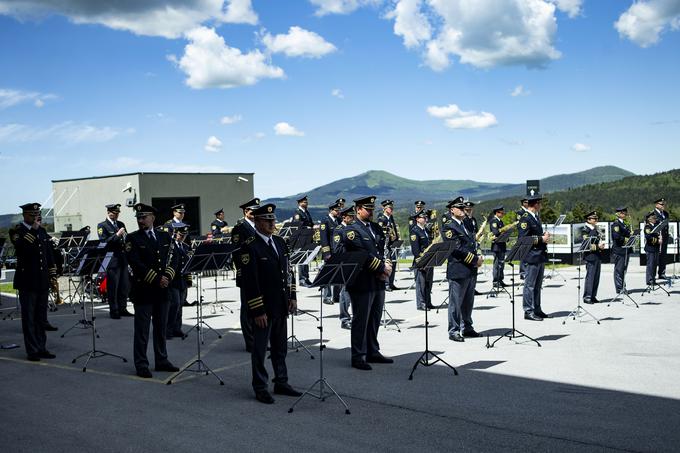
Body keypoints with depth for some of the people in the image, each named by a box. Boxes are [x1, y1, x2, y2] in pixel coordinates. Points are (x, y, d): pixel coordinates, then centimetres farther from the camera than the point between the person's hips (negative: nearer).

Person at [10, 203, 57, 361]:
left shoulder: (41, 231, 13)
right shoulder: (17, 231, -5)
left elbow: (49, 253, 17)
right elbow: (20, 246, -26)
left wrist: (52, 274, 12)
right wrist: (33, 230, -23)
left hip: (42, 281, 6)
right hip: (27, 281, -6)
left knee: (41, 317, 11)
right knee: (29, 317, 0)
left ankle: (41, 348, 17)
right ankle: (32, 351, 4)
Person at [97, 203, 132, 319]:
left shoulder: (121, 224, 17)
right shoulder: (102, 226, -3)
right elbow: (103, 242, -14)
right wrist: (117, 235, -19)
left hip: (123, 258, 6)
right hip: (112, 260, -6)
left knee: (125, 285, 8)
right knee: (113, 286, -2)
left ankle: (122, 308, 18)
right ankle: (114, 311, 5)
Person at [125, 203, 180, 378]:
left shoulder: (165, 236, 11)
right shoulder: (132, 238, -3)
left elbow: (174, 258, 6)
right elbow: (135, 263, -13)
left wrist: (167, 277, -11)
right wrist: (156, 279, -17)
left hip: (162, 291, 4)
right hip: (143, 290, -4)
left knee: (161, 327, 12)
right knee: (142, 329, 1)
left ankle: (161, 361, 22)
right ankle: (141, 365, 7)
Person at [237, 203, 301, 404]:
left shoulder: (280, 242, 10)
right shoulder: (249, 247, -14)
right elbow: (249, 282, -17)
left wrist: (292, 297, 9)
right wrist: (257, 311, -18)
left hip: (281, 306, 7)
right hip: (263, 307, -7)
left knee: (280, 348, 16)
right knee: (260, 348, 5)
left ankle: (281, 382, 27)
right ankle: (260, 388, 15)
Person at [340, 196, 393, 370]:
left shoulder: (376, 228, 16)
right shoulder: (351, 230, -9)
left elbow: (383, 250, 14)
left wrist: (386, 267, -5)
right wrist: (382, 268, -13)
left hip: (379, 281, 7)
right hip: (362, 282, -7)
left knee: (375, 319, 14)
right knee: (361, 320, -1)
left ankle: (373, 352, 25)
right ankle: (358, 357, 6)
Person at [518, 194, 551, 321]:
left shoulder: (536, 217, 17)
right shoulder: (525, 218, -14)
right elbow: (524, 239, -19)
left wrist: (545, 236, 6)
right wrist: (541, 239, -17)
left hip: (540, 256, 10)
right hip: (531, 257, -10)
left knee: (537, 285, 14)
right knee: (530, 285, -3)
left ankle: (537, 310, 22)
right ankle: (528, 311, 2)